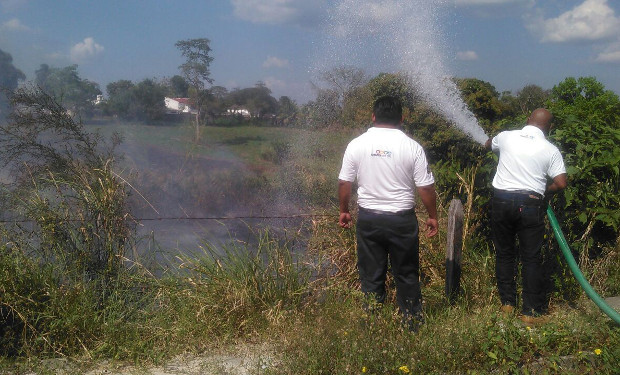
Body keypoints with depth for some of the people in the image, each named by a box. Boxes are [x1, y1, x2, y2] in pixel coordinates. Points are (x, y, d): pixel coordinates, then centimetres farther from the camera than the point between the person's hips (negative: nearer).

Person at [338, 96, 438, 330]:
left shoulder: (356, 144, -3)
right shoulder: (412, 147, -7)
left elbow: (344, 183, 1)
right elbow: (425, 187, -6)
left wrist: (344, 211, 16)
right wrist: (432, 216, 7)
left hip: (368, 218, 1)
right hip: (402, 220, -1)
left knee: (371, 276, 10)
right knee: (407, 275, 12)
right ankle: (413, 324, 22)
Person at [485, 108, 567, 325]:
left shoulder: (506, 137, 4)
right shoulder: (550, 150, -1)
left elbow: (488, 145, 27)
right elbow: (561, 183, -9)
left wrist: (490, 143, 51)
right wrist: (545, 191, 11)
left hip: (502, 201, 2)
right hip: (530, 204, -2)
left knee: (504, 254, 14)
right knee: (531, 258, 4)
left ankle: (507, 303, 21)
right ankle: (532, 311, 6)